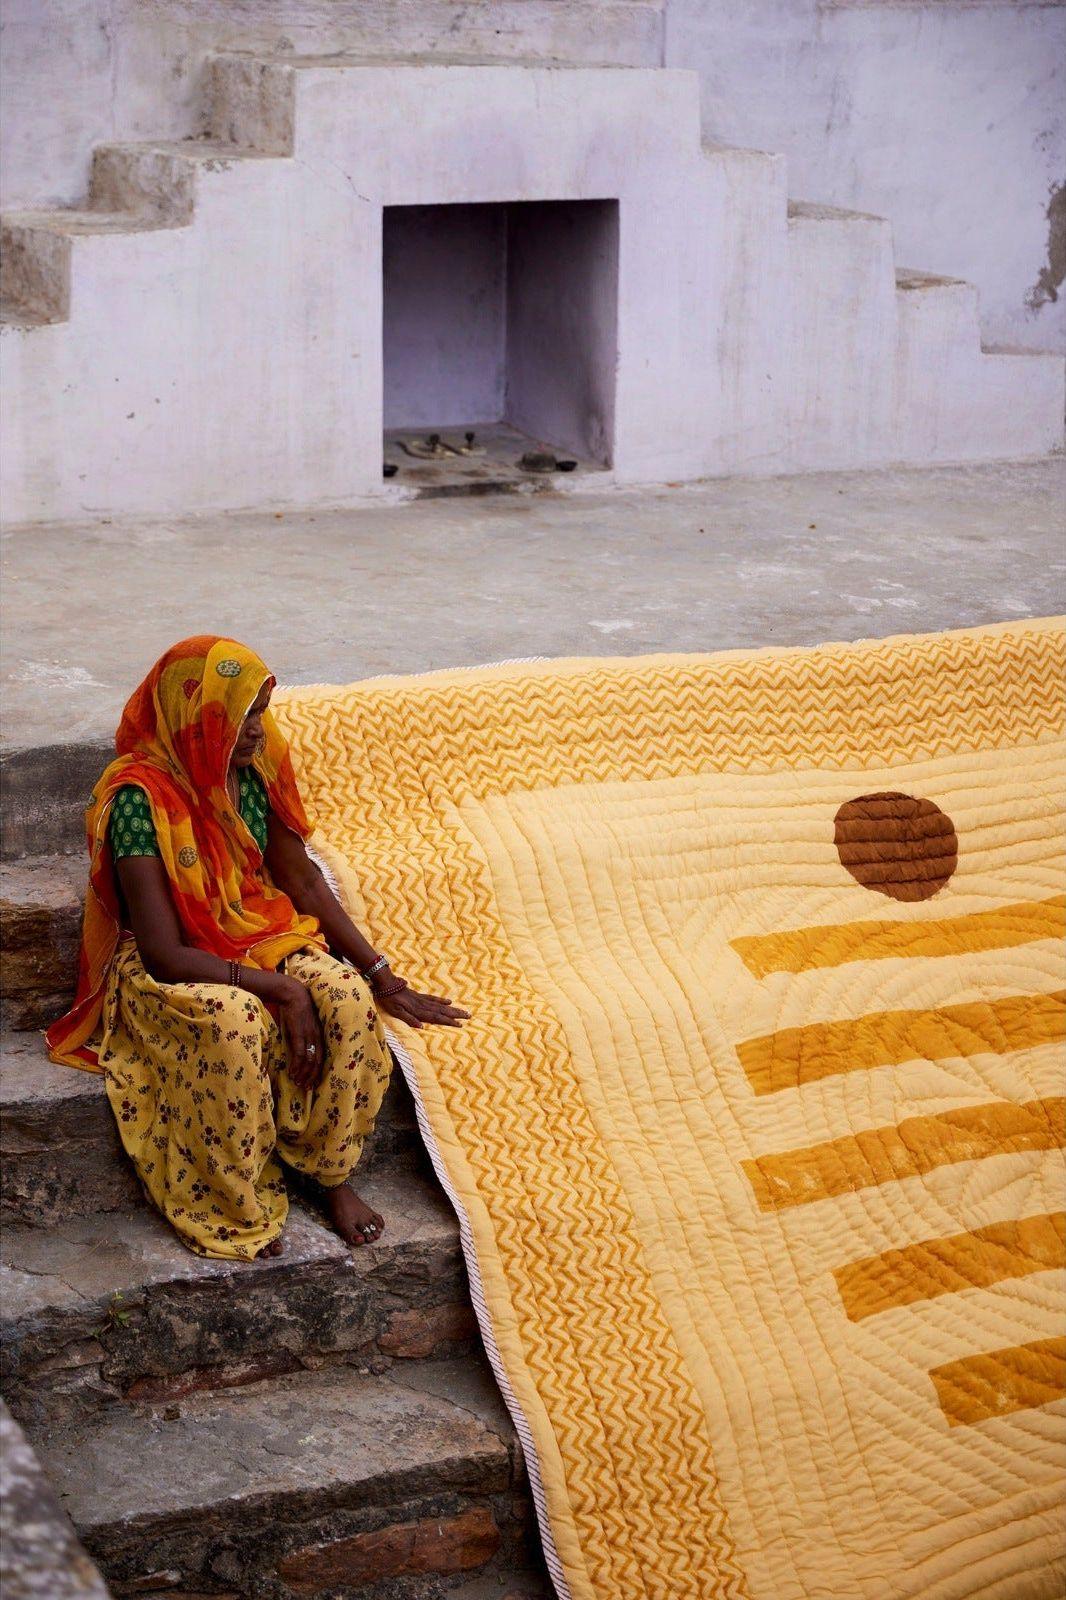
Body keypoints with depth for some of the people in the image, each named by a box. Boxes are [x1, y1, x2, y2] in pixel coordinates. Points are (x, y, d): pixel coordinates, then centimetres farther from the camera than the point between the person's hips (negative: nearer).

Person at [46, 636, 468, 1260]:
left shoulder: (250, 770, -4)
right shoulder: (140, 799, -24)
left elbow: (305, 880, 5)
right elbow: (164, 953, -25)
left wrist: (384, 980, 1)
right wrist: (282, 989, -27)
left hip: (258, 935, 6)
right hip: (165, 971, -6)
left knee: (349, 998, -24)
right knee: (235, 1023, -38)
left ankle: (333, 1173, -5)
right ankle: (236, 1207, -18)